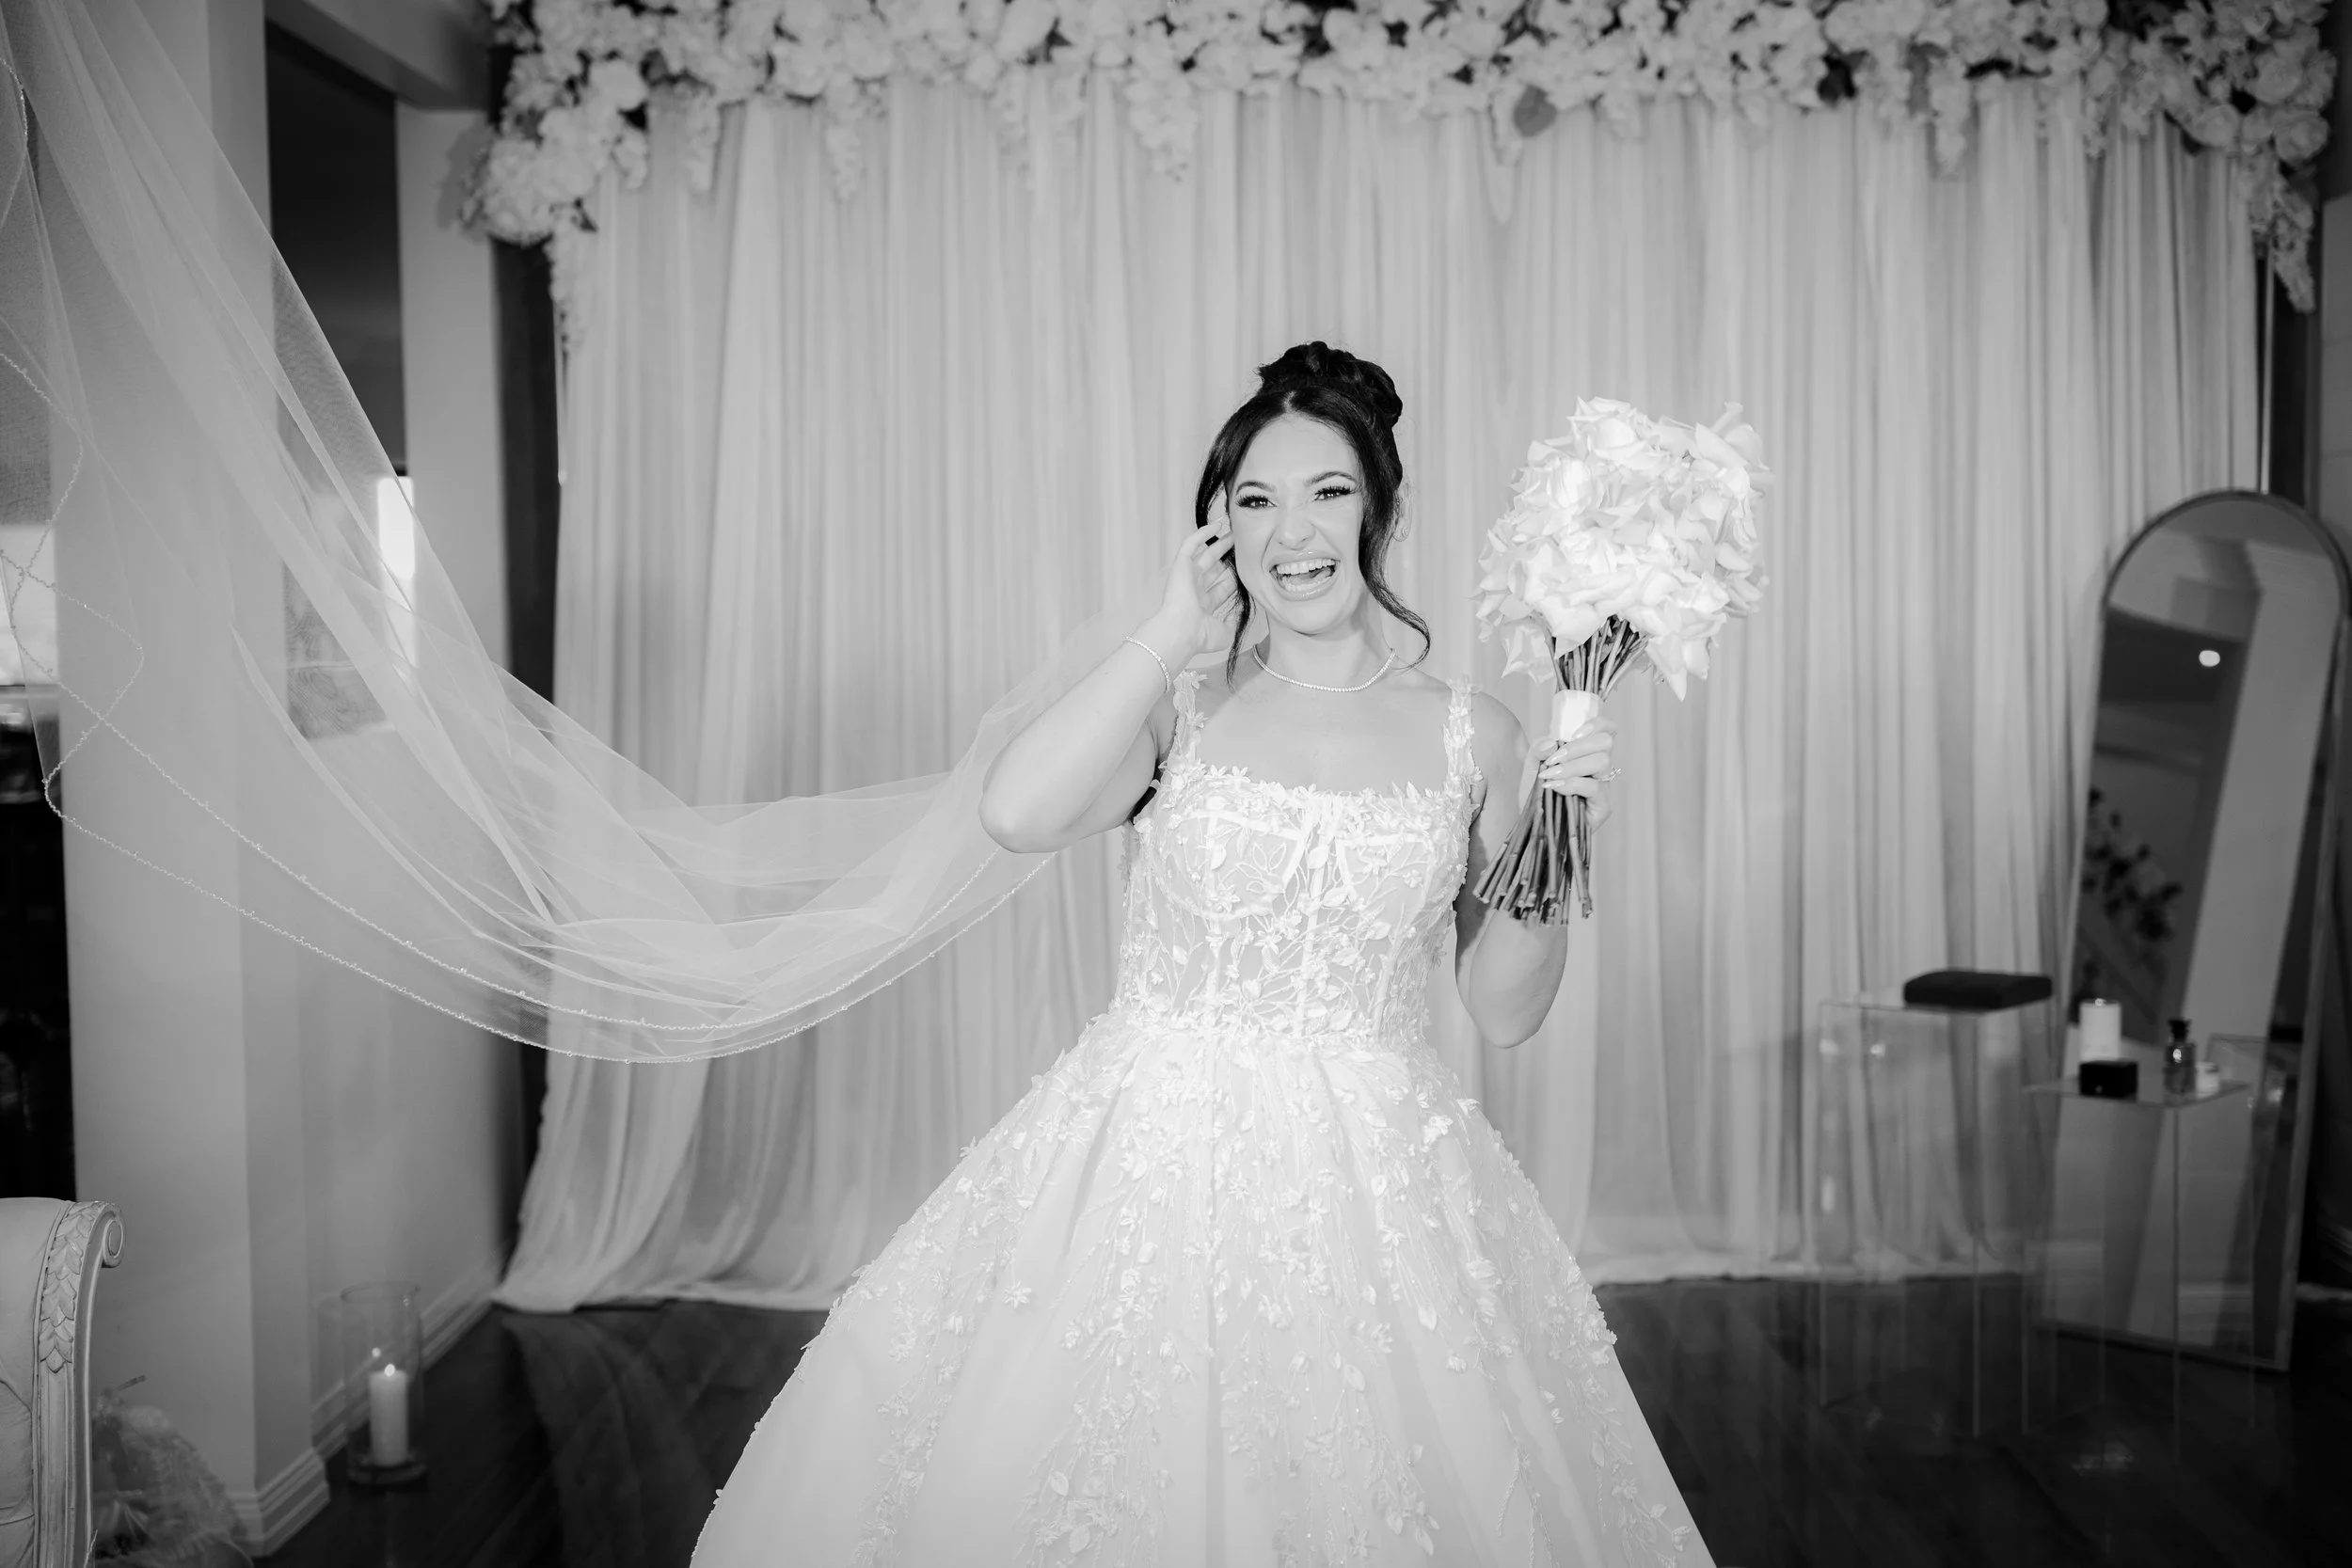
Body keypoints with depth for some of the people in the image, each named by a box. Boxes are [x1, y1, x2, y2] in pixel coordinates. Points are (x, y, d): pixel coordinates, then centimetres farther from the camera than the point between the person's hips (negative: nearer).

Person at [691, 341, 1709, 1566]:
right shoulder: (1178, 706, 1)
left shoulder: (1470, 735, 3)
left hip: (1374, 1190, 1)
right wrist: (1178, 631, -11)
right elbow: (1017, 813, -20)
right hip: (1153, 1174, -1)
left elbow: (1504, 1011, 8)